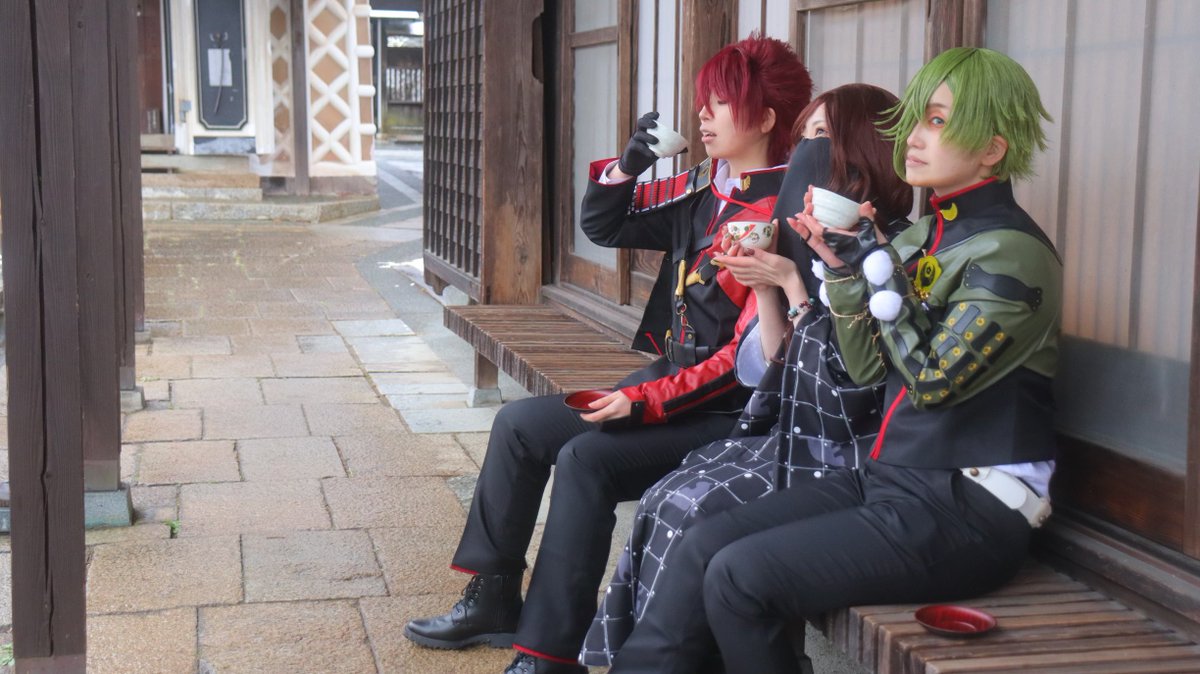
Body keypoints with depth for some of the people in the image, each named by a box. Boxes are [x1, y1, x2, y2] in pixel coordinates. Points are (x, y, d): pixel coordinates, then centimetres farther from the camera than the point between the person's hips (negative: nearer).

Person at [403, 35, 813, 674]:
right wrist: (628, 165, -5)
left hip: (730, 413, -9)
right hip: (667, 381, 9)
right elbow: (601, 225, 15)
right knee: (519, 424, 6)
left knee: (585, 459, -26)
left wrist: (645, 402, -23)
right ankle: (493, 600, 16)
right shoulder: (702, 188, 7)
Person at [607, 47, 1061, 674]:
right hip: (890, 481, 8)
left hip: (965, 511, -8)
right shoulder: (922, 235, 12)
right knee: (705, 543, -7)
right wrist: (842, 267, -1)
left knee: (740, 575, -20)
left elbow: (932, 379, -17)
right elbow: (868, 367, 11)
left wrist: (878, 265, -14)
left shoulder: (1012, 251, -12)